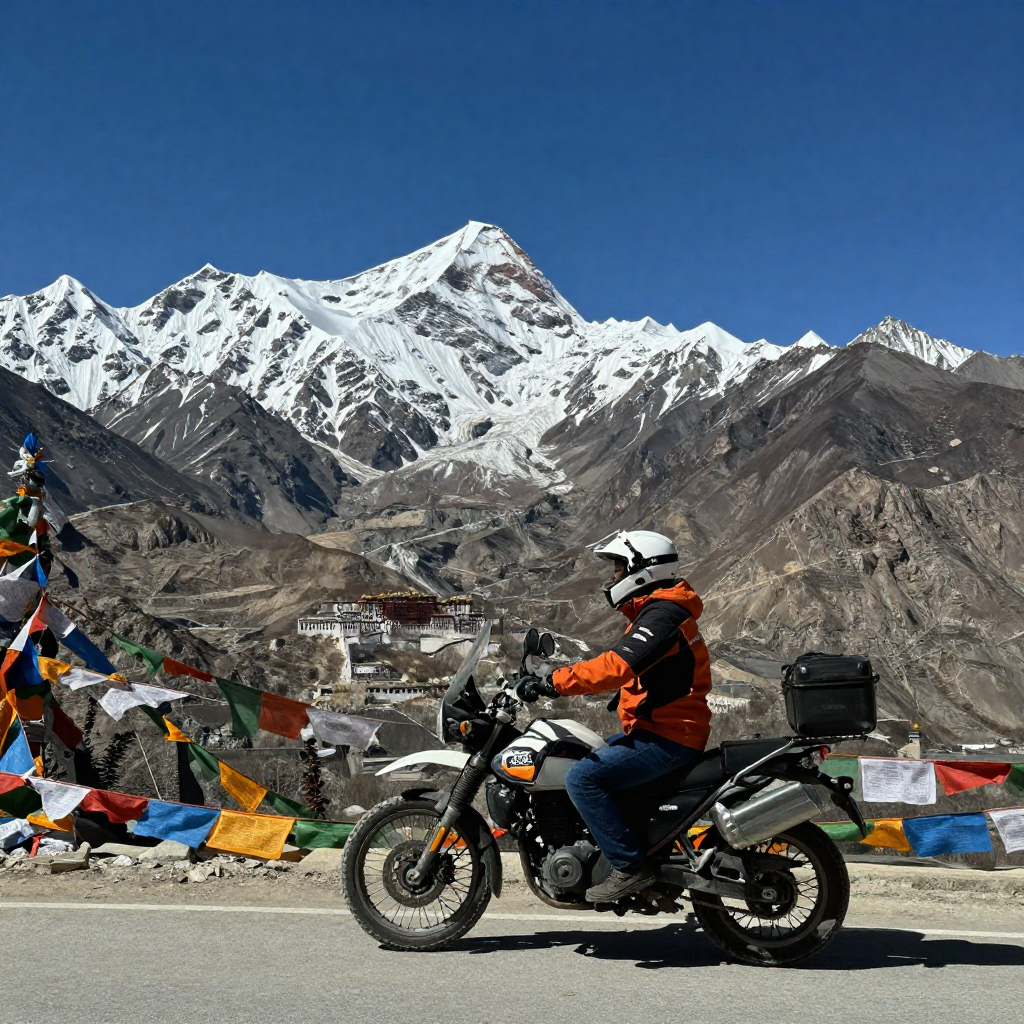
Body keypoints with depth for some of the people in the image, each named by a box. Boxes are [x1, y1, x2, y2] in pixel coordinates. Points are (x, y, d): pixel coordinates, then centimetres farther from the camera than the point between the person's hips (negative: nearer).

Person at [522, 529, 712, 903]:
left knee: (582, 778, -21)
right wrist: (561, 677, 15)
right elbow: (626, 669, 22)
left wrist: (558, 681, -29)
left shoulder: (662, 614, -17)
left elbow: (618, 666, -31)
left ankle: (629, 867, -16)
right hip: (653, 730, 11)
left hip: (666, 741, -11)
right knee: (583, 760, 18)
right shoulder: (655, 611, 17)